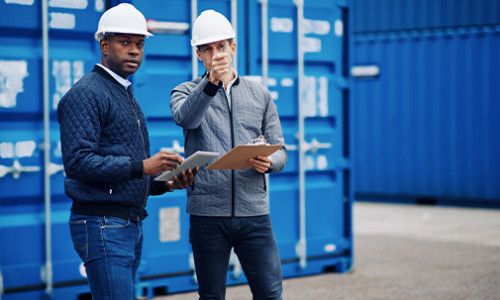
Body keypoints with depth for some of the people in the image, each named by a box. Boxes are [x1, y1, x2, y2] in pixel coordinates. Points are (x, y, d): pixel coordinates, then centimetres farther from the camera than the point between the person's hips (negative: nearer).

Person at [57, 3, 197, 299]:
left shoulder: (126, 95, 22)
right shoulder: (86, 94, -8)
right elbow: (78, 161, -20)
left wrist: (166, 183, 5)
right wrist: (142, 166, -24)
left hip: (132, 225, 9)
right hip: (102, 224, -9)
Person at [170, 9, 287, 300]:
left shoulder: (260, 95, 14)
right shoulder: (186, 91, 7)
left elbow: (280, 150, 11)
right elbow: (185, 118, -18)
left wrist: (268, 162, -13)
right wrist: (211, 82, -34)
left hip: (254, 212, 2)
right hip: (207, 213, -1)